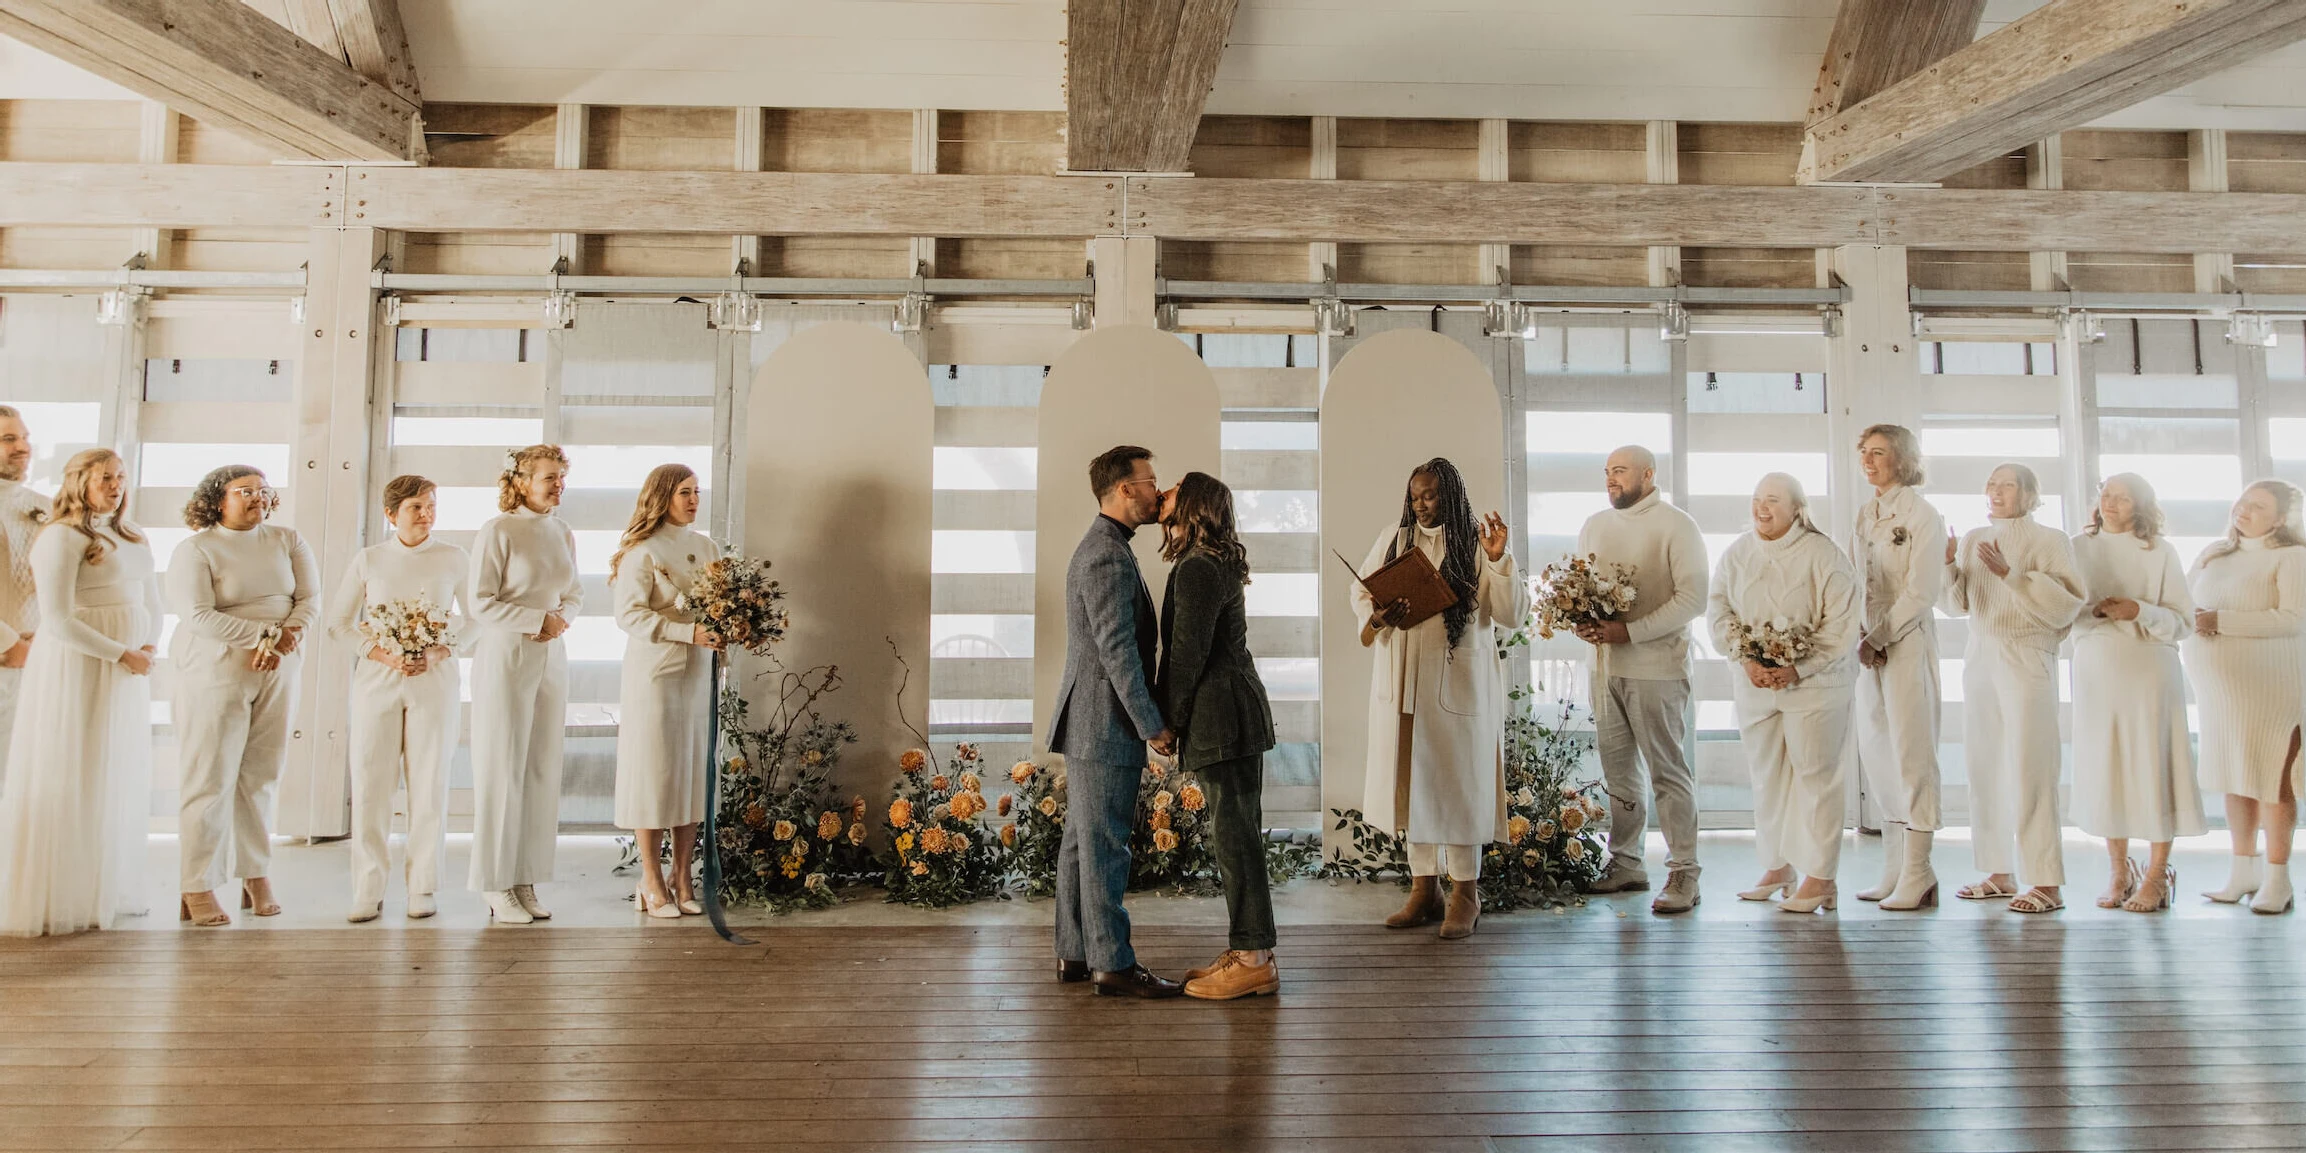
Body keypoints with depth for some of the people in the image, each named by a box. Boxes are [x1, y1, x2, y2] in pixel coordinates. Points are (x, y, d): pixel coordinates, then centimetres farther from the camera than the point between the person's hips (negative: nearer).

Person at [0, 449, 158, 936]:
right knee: (70, 781, -1)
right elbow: (58, 619, -15)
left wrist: (149, 645, 1)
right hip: (77, 668, -7)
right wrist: (122, 655, -15)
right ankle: (58, 898, 9)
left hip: (127, 673, 7)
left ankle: (105, 891, 21)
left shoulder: (132, 539, 14)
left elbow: (152, 601, 19)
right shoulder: (63, 536, -9)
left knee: (120, 781, 11)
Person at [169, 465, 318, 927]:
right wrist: (263, 632, -18)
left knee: (262, 776, 7)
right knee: (211, 779, -2)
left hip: (277, 673, 4)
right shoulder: (195, 549, -3)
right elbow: (198, 615, -14)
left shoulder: (287, 541, 9)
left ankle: (257, 875, 15)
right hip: (215, 675, -4)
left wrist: (286, 637, -15)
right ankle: (198, 888, 4)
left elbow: (310, 598, 2)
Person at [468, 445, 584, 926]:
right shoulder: (497, 531, -7)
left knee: (543, 771, 4)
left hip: (551, 659, 6)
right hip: (505, 657, -6)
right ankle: (498, 889, 6)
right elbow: (481, 602, -10)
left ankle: (526, 882, 11)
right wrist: (538, 619, -13)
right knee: (502, 770, -2)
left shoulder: (564, 535, 11)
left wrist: (561, 618, 0)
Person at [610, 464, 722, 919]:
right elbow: (629, 614, -14)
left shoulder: (704, 547, 13)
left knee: (694, 773, 7)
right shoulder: (642, 550, -6)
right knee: (654, 773, 0)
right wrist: (689, 632, -21)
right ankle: (652, 884, 8)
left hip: (698, 672, 6)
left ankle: (682, 879, 15)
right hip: (655, 672, -6)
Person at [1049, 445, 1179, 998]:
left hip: (1090, 725, 11)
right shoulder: (1109, 556, -17)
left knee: (1082, 841, 13)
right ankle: (1112, 963, 2)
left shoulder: (1099, 548, 17)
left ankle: (1075, 953, 21)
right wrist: (1153, 725, -16)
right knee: (1104, 845, -4)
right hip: (1106, 724, -11)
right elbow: (1117, 649, -22)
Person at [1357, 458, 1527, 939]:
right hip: (1401, 681, 4)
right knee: (1410, 781, 9)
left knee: (1458, 781, 1)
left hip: (1458, 682, -4)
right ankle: (1424, 888, 22)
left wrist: (1499, 560, -20)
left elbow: (1511, 614, -7)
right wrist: (1376, 618, -8)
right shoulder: (1393, 539, 9)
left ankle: (1465, 894, 14)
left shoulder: (1476, 544, -3)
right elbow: (1360, 593, 13)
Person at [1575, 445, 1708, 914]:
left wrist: (1629, 631, -19)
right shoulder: (1595, 525, 16)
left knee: (1668, 771, -3)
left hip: (1655, 667, -6)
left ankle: (1682, 875, 3)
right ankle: (1625, 864, 21)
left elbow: (1693, 598, -12)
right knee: (1617, 768, 11)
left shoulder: (1675, 525, -4)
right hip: (1605, 663, 6)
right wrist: (1581, 623, -2)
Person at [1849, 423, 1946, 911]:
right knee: (1876, 755, 7)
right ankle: (1894, 870, 14)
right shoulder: (1865, 515, 16)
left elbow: (1921, 591, -10)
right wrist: (1859, 634, 0)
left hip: (1908, 641, -7)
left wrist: (1879, 637, -13)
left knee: (1912, 756, -6)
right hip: (1869, 643, 7)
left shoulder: (1922, 514, -4)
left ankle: (1917, 876, -3)